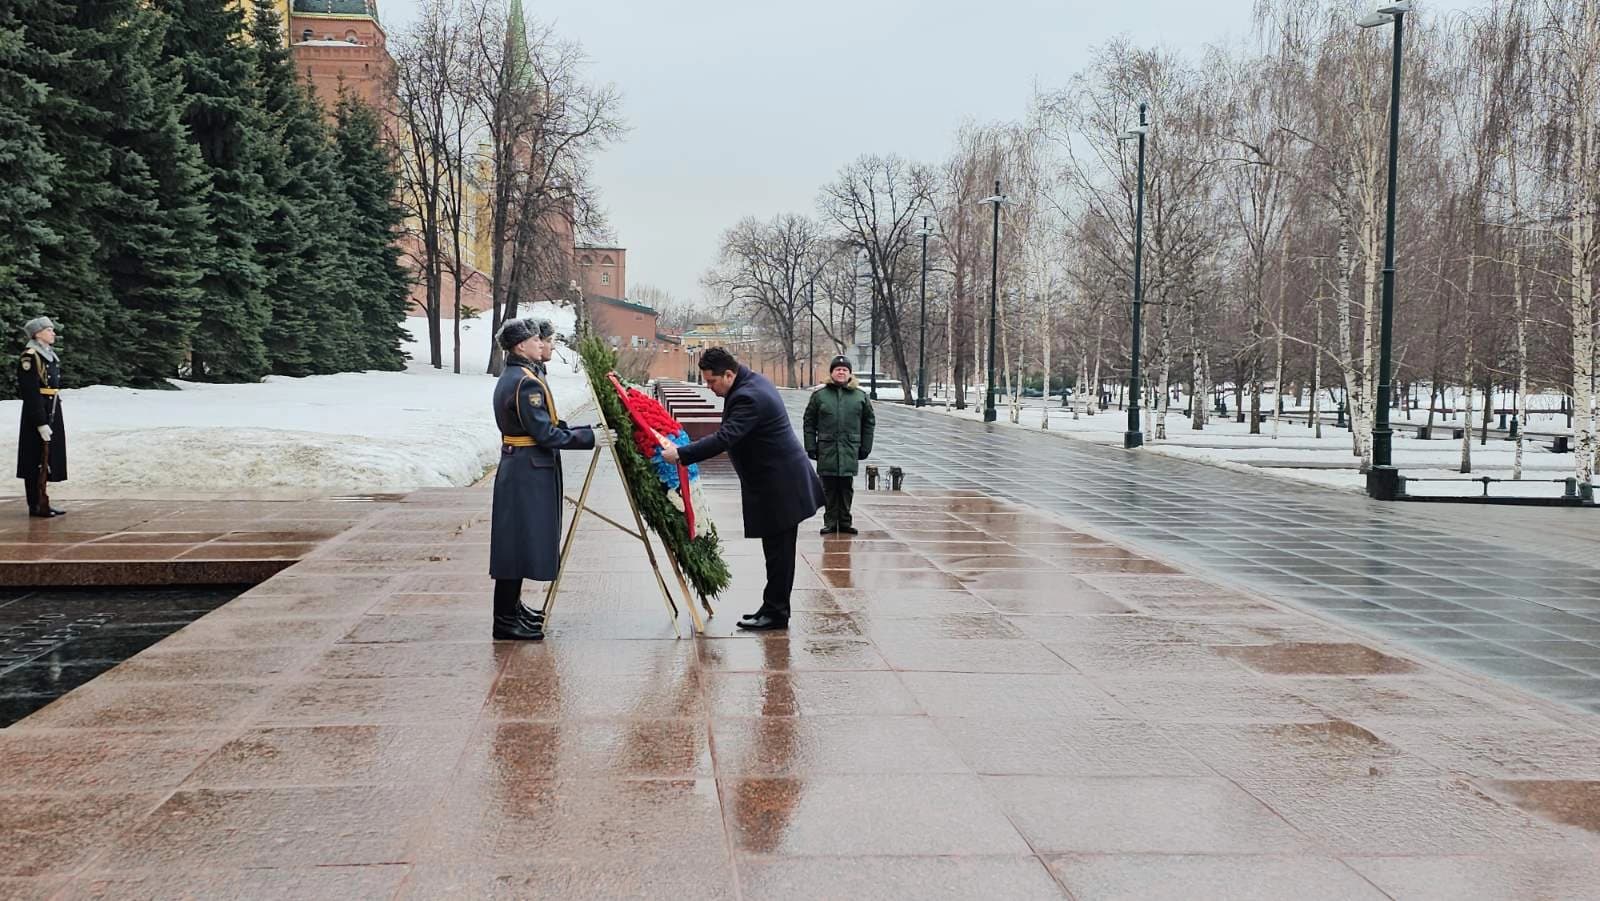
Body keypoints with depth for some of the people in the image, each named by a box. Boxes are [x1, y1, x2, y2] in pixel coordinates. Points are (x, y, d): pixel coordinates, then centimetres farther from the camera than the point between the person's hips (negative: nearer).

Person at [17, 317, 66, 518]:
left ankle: (42, 503, 16)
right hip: (37, 413, -9)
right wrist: (41, 423, -21)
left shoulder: (50, 355, 15)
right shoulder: (30, 357, -12)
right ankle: (36, 505, -2)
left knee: (48, 459, 11)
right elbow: (31, 393, -17)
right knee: (37, 460, -5)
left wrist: (54, 418, 19)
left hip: (53, 411, 9)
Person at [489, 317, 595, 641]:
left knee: (519, 541, 17)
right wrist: (590, 436, -16)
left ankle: (512, 608, 27)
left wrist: (581, 430, 13)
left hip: (520, 468, 10)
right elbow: (546, 434, -21)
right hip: (528, 471, -10)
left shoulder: (512, 377, 15)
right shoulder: (527, 382, -18)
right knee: (519, 540, -5)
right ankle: (505, 621, 0)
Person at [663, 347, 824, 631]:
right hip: (780, 481, 11)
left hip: (779, 487, -11)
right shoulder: (752, 381, 10)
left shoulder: (748, 397, -24)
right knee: (777, 550, 14)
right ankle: (774, 608, 21)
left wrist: (681, 454, -32)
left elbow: (724, 438, -32)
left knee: (778, 551, -3)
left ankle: (775, 613, 3)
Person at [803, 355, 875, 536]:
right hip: (826, 449, -1)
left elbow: (869, 422, 10)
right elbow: (809, 422, 4)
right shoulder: (819, 395, 2)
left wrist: (865, 447, 5)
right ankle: (830, 521, 13)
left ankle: (845, 521, 16)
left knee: (847, 487, 6)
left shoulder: (860, 396, 6)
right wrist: (811, 447, -2)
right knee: (829, 488, 4)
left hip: (850, 450, 1)